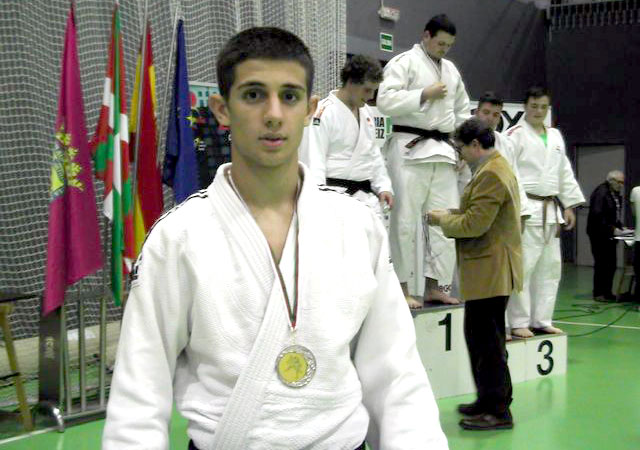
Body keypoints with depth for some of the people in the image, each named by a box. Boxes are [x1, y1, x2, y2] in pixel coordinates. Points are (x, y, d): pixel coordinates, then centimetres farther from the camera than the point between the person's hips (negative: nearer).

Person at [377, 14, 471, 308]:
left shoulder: (451, 70, 19)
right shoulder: (403, 63, -2)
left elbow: (462, 112, 24)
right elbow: (385, 101, -14)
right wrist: (424, 94, -15)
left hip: (443, 151, 7)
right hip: (410, 148, -7)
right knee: (405, 220, -6)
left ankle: (434, 285, 15)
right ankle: (401, 288, 1)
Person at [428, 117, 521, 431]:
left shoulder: (491, 175, -18)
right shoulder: (495, 168, 17)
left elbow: (474, 224, -21)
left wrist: (444, 219, -6)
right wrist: (451, 216, 12)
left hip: (490, 272, -11)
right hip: (489, 272, 11)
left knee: (486, 340, -6)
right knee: (481, 337, 17)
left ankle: (498, 411, 1)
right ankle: (490, 400, 27)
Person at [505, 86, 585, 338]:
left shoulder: (555, 136, 17)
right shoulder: (515, 135, -5)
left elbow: (565, 173, 21)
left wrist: (569, 206, 16)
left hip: (549, 210, 8)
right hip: (525, 210, -7)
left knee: (550, 267, 10)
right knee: (523, 266, -9)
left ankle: (541, 320, 19)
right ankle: (519, 323, -1)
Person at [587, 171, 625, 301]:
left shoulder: (616, 194, 14)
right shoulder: (600, 192, -14)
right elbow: (597, 215, -21)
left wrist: (619, 227, 5)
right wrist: (612, 229, -20)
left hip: (610, 235, 9)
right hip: (600, 235, -9)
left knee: (611, 265, 8)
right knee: (602, 264, -7)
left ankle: (607, 292, 16)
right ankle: (598, 294, 0)